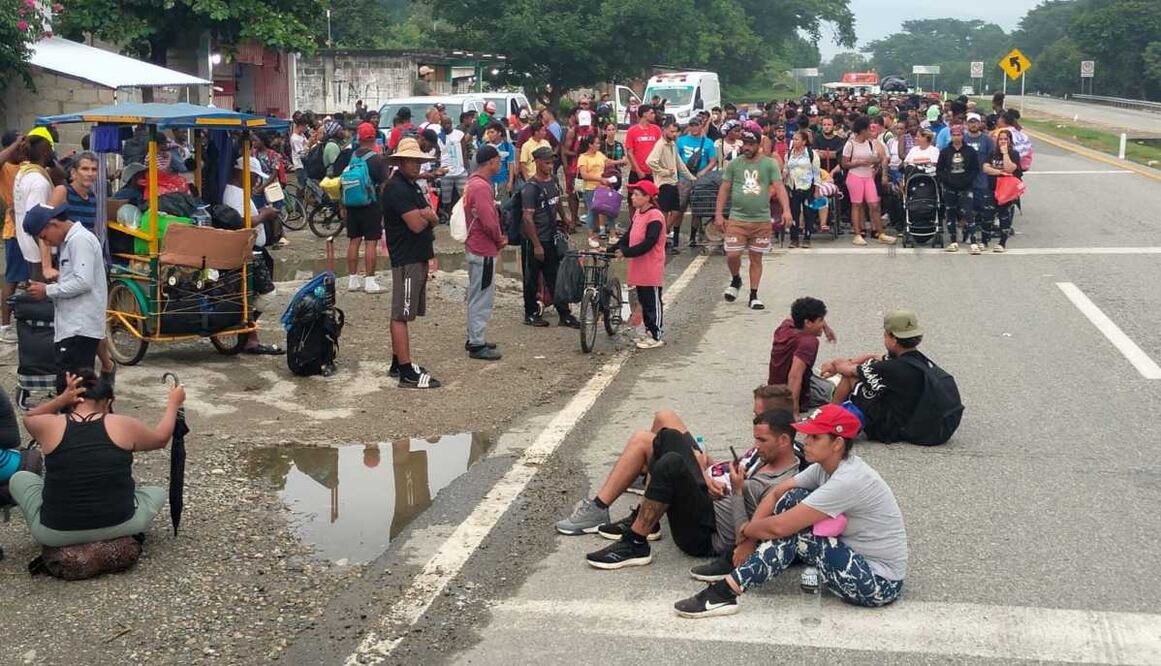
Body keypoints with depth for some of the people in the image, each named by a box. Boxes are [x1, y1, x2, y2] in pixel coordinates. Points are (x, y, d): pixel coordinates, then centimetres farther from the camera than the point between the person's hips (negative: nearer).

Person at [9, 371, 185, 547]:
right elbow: (160, 438, 15)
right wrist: (173, 403, 30)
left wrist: (61, 399, 6)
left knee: (19, 479, 24)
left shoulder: (51, 426, -4)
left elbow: (29, 419, 20)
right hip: (118, 526, 1)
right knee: (158, 493, 29)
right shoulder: (123, 425, -4)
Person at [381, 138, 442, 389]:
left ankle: (398, 363, 23)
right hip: (406, 260, -10)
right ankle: (407, 373, -8)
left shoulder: (413, 186, 17)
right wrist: (427, 215, 0)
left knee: (402, 314, 15)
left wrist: (426, 215, -10)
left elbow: (433, 219, 13)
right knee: (401, 315, -8)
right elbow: (416, 224, -21)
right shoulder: (396, 188, -14)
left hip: (418, 257, 10)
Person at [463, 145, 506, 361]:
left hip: (476, 248, 11)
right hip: (483, 251, -11)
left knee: (477, 297, 18)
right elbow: (489, 222, -25)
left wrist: (499, 237, 6)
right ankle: (477, 345, 2)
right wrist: (500, 240, -8)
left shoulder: (474, 183, 12)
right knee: (482, 298, -3)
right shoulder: (481, 187, -21)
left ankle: (475, 339, 27)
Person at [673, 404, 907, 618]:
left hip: (879, 584, -9)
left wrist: (746, 532, -7)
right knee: (793, 498, -1)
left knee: (791, 532, -22)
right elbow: (777, 494, 7)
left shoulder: (848, 481, -27)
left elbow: (779, 526, -26)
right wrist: (751, 536, -5)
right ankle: (738, 561, 3)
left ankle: (725, 594, -18)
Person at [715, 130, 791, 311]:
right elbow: (724, 189, 7)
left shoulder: (769, 164, 1)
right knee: (732, 255, -8)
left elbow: (779, 187, -6)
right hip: (737, 218, 0)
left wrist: (786, 210, -19)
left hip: (762, 220, 0)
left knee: (756, 258, 7)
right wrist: (719, 214, 1)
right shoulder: (734, 164, 4)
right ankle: (736, 280, 23)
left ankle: (754, 296, 16)